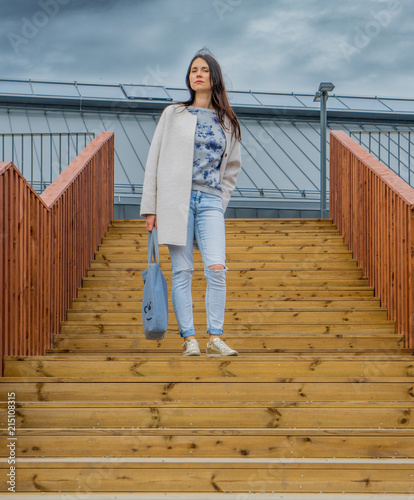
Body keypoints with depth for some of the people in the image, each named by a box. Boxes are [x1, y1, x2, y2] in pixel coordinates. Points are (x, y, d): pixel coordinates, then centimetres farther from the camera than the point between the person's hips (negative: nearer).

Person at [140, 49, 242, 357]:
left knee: (216, 269, -13)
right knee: (182, 271, -3)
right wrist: (151, 208, 0)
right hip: (176, 200, -1)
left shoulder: (228, 122, 13)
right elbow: (155, 161, 7)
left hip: (210, 201, 1)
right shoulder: (173, 115, 9)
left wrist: (221, 203, 12)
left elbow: (232, 167, 23)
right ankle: (189, 339, 0)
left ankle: (215, 338, -8)